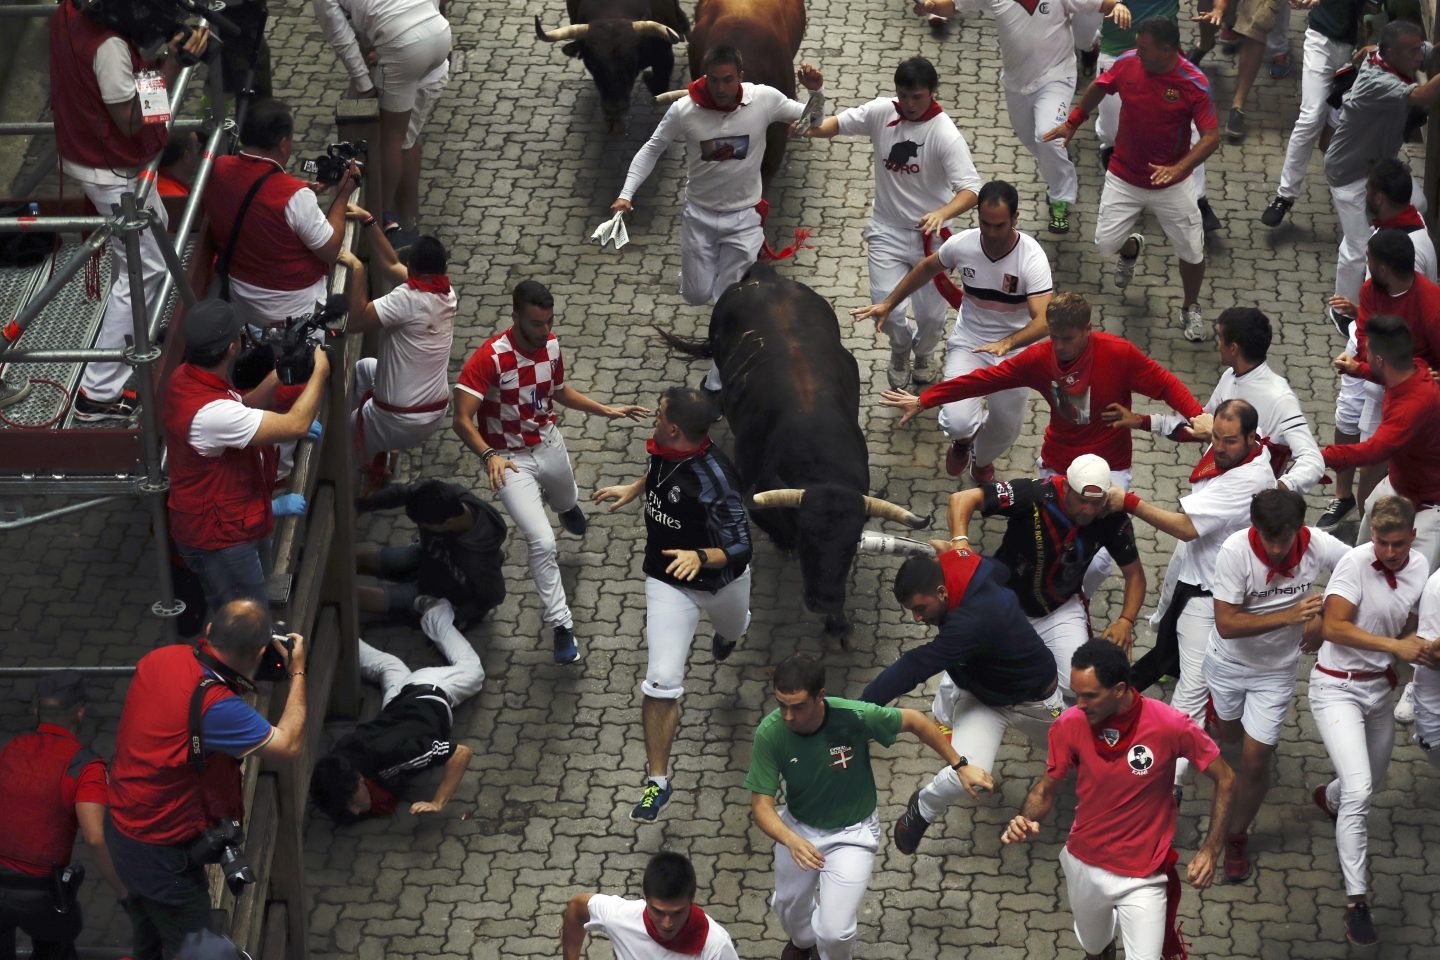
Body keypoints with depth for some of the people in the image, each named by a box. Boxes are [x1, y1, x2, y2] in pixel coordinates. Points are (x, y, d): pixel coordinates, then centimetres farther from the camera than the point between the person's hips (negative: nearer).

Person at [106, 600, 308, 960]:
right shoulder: (215, 706, -35)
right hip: (161, 853, -8)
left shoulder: (160, 659, -12)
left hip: (122, 826, 8)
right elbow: (288, 745, -22)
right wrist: (297, 674, -11)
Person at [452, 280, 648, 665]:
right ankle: (561, 625, -4)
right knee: (542, 543, -17)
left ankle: (565, 505, 74)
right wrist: (488, 455, -46)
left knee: (566, 502, 34)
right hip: (509, 459, -6)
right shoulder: (489, 358, -29)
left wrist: (606, 411, 7)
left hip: (549, 444, 6)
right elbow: (461, 419, -31)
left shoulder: (551, 346, -8)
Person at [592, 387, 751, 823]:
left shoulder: (714, 479, -37)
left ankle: (728, 631, 75)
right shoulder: (662, 449, -17)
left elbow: (739, 549, -35)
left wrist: (701, 557, -52)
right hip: (669, 582, 3)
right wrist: (633, 489, 5)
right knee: (661, 684, -8)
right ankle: (658, 780, 3)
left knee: (733, 629, 35)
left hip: (720, 579, -3)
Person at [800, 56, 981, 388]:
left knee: (931, 314, 10)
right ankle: (900, 350, 30)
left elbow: (971, 190, -29)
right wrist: (810, 128, -27)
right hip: (887, 230, 2)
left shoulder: (946, 134, -22)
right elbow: (837, 123, -3)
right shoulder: (882, 112, -10)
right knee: (888, 308, -7)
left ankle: (923, 353, 47)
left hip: (929, 233, -2)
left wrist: (943, 214, -49)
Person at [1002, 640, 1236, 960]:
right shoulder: (1070, 725, -17)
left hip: (1142, 877, -3)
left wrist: (1211, 849, -15)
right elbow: (1046, 788, -2)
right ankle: (1107, 925, 62)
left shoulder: (1171, 726, -24)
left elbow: (1225, 780, -10)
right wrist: (1026, 820, -23)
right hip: (1084, 865, 3)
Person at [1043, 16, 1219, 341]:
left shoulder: (1194, 84, -23)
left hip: (1171, 184, -2)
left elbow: (1212, 137, -25)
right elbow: (1098, 87, 8)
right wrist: (1073, 122, 14)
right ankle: (1132, 248, 39)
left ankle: (1191, 309, 32)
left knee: (1192, 252, 3)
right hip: (1124, 177, 2)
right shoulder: (1127, 63, -14)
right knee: (1106, 243, 1)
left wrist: (1178, 168, -39)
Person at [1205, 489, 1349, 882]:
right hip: (1228, 661, 0)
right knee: (1230, 732, 25)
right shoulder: (1235, 551, -31)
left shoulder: (1318, 546, -25)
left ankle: (1237, 837, 21)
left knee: (1254, 761, -2)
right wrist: (1288, 617, -41)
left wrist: (1324, 621, -17)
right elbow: (1226, 624, -31)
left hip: (1276, 669, 0)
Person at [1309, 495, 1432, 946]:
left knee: (1371, 783, 25)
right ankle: (1356, 900, -12)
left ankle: (1329, 797, 62)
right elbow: (1333, 626, -31)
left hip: (1380, 688, 7)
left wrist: (1417, 646, -7)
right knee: (1359, 790, -19)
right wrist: (1395, 646, -35)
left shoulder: (1419, 567, -3)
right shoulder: (1355, 563, -22)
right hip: (1338, 688, -7)